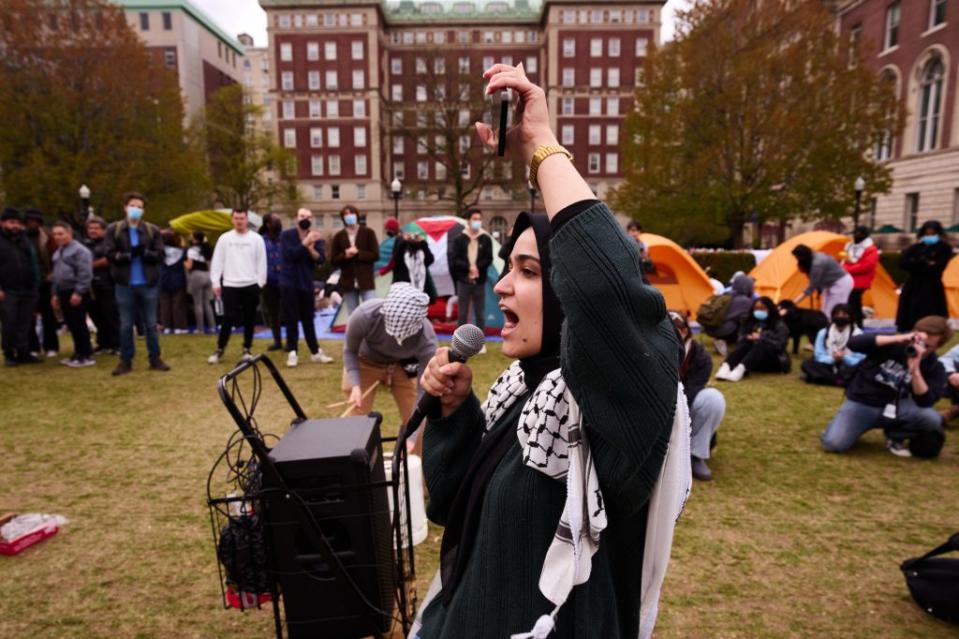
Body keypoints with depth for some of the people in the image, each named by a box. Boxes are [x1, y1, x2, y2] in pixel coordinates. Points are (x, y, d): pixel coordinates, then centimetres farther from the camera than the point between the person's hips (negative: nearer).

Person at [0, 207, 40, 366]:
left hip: (28, 291, 4)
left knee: (25, 325, 7)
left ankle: (24, 353, 15)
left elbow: (34, 265, 16)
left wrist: (35, 286, 9)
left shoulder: (26, 241, 15)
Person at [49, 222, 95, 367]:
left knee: (79, 324, -8)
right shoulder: (58, 252, 19)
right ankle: (78, 353, 19)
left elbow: (85, 274, -19)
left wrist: (78, 292, -23)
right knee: (72, 325, 12)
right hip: (63, 292, 9)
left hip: (76, 293, -9)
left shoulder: (79, 250, -11)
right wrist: (55, 294, 21)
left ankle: (87, 356, -3)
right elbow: (55, 274, 25)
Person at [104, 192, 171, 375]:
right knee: (126, 325, 8)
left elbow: (160, 255, -2)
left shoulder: (153, 230, 3)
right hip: (124, 284, 0)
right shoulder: (113, 229, 2)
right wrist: (129, 255, -22)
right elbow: (110, 255, -6)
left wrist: (145, 253, -20)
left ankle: (155, 359, 17)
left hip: (148, 284, 0)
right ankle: (126, 360, 18)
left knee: (151, 324, 8)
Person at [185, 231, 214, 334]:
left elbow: (189, 265, -10)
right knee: (207, 303, 11)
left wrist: (184, 262, 9)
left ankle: (200, 328, 1)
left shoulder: (192, 250, -6)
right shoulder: (207, 249, 13)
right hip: (207, 274, 6)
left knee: (198, 303, 0)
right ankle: (212, 326, 5)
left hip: (196, 275, -6)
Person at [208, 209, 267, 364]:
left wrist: (260, 283, -3)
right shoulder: (224, 238, 5)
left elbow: (262, 262, 3)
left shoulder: (256, 238, 3)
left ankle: (247, 350, 18)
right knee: (228, 318, -3)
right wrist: (215, 282, 0)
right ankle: (219, 349, 11)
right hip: (230, 285, 0)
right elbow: (217, 262, 6)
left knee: (249, 319, 7)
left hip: (251, 285, 0)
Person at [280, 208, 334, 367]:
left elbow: (321, 259, -8)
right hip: (289, 283, -3)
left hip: (307, 283, 3)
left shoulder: (316, 238, 5)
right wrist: (305, 243, -26)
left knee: (308, 319, 10)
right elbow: (289, 255, -19)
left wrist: (311, 248, -25)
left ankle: (315, 352, 16)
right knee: (292, 319, 0)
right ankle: (292, 353, 5)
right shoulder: (286, 235, -3)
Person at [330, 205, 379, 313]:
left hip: (366, 281, -2)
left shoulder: (368, 232, 1)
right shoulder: (339, 236, 6)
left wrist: (358, 253, -16)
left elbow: (375, 255, -4)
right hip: (347, 283, 2)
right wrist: (345, 255, -15)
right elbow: (333, 260, 4)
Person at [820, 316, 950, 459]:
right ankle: (858, 426, 13)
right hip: (861, 404, -2)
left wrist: (915, 370, -33)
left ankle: (895, 437, 4)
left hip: (894, 407, 2)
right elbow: (853, 342, -28)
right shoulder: (892, 344, -10)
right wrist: (898, 339, -32)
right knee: (833, 444, -24)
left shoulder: (934, 368, -6)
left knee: (932, 418, -28)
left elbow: (924, 403, -21)